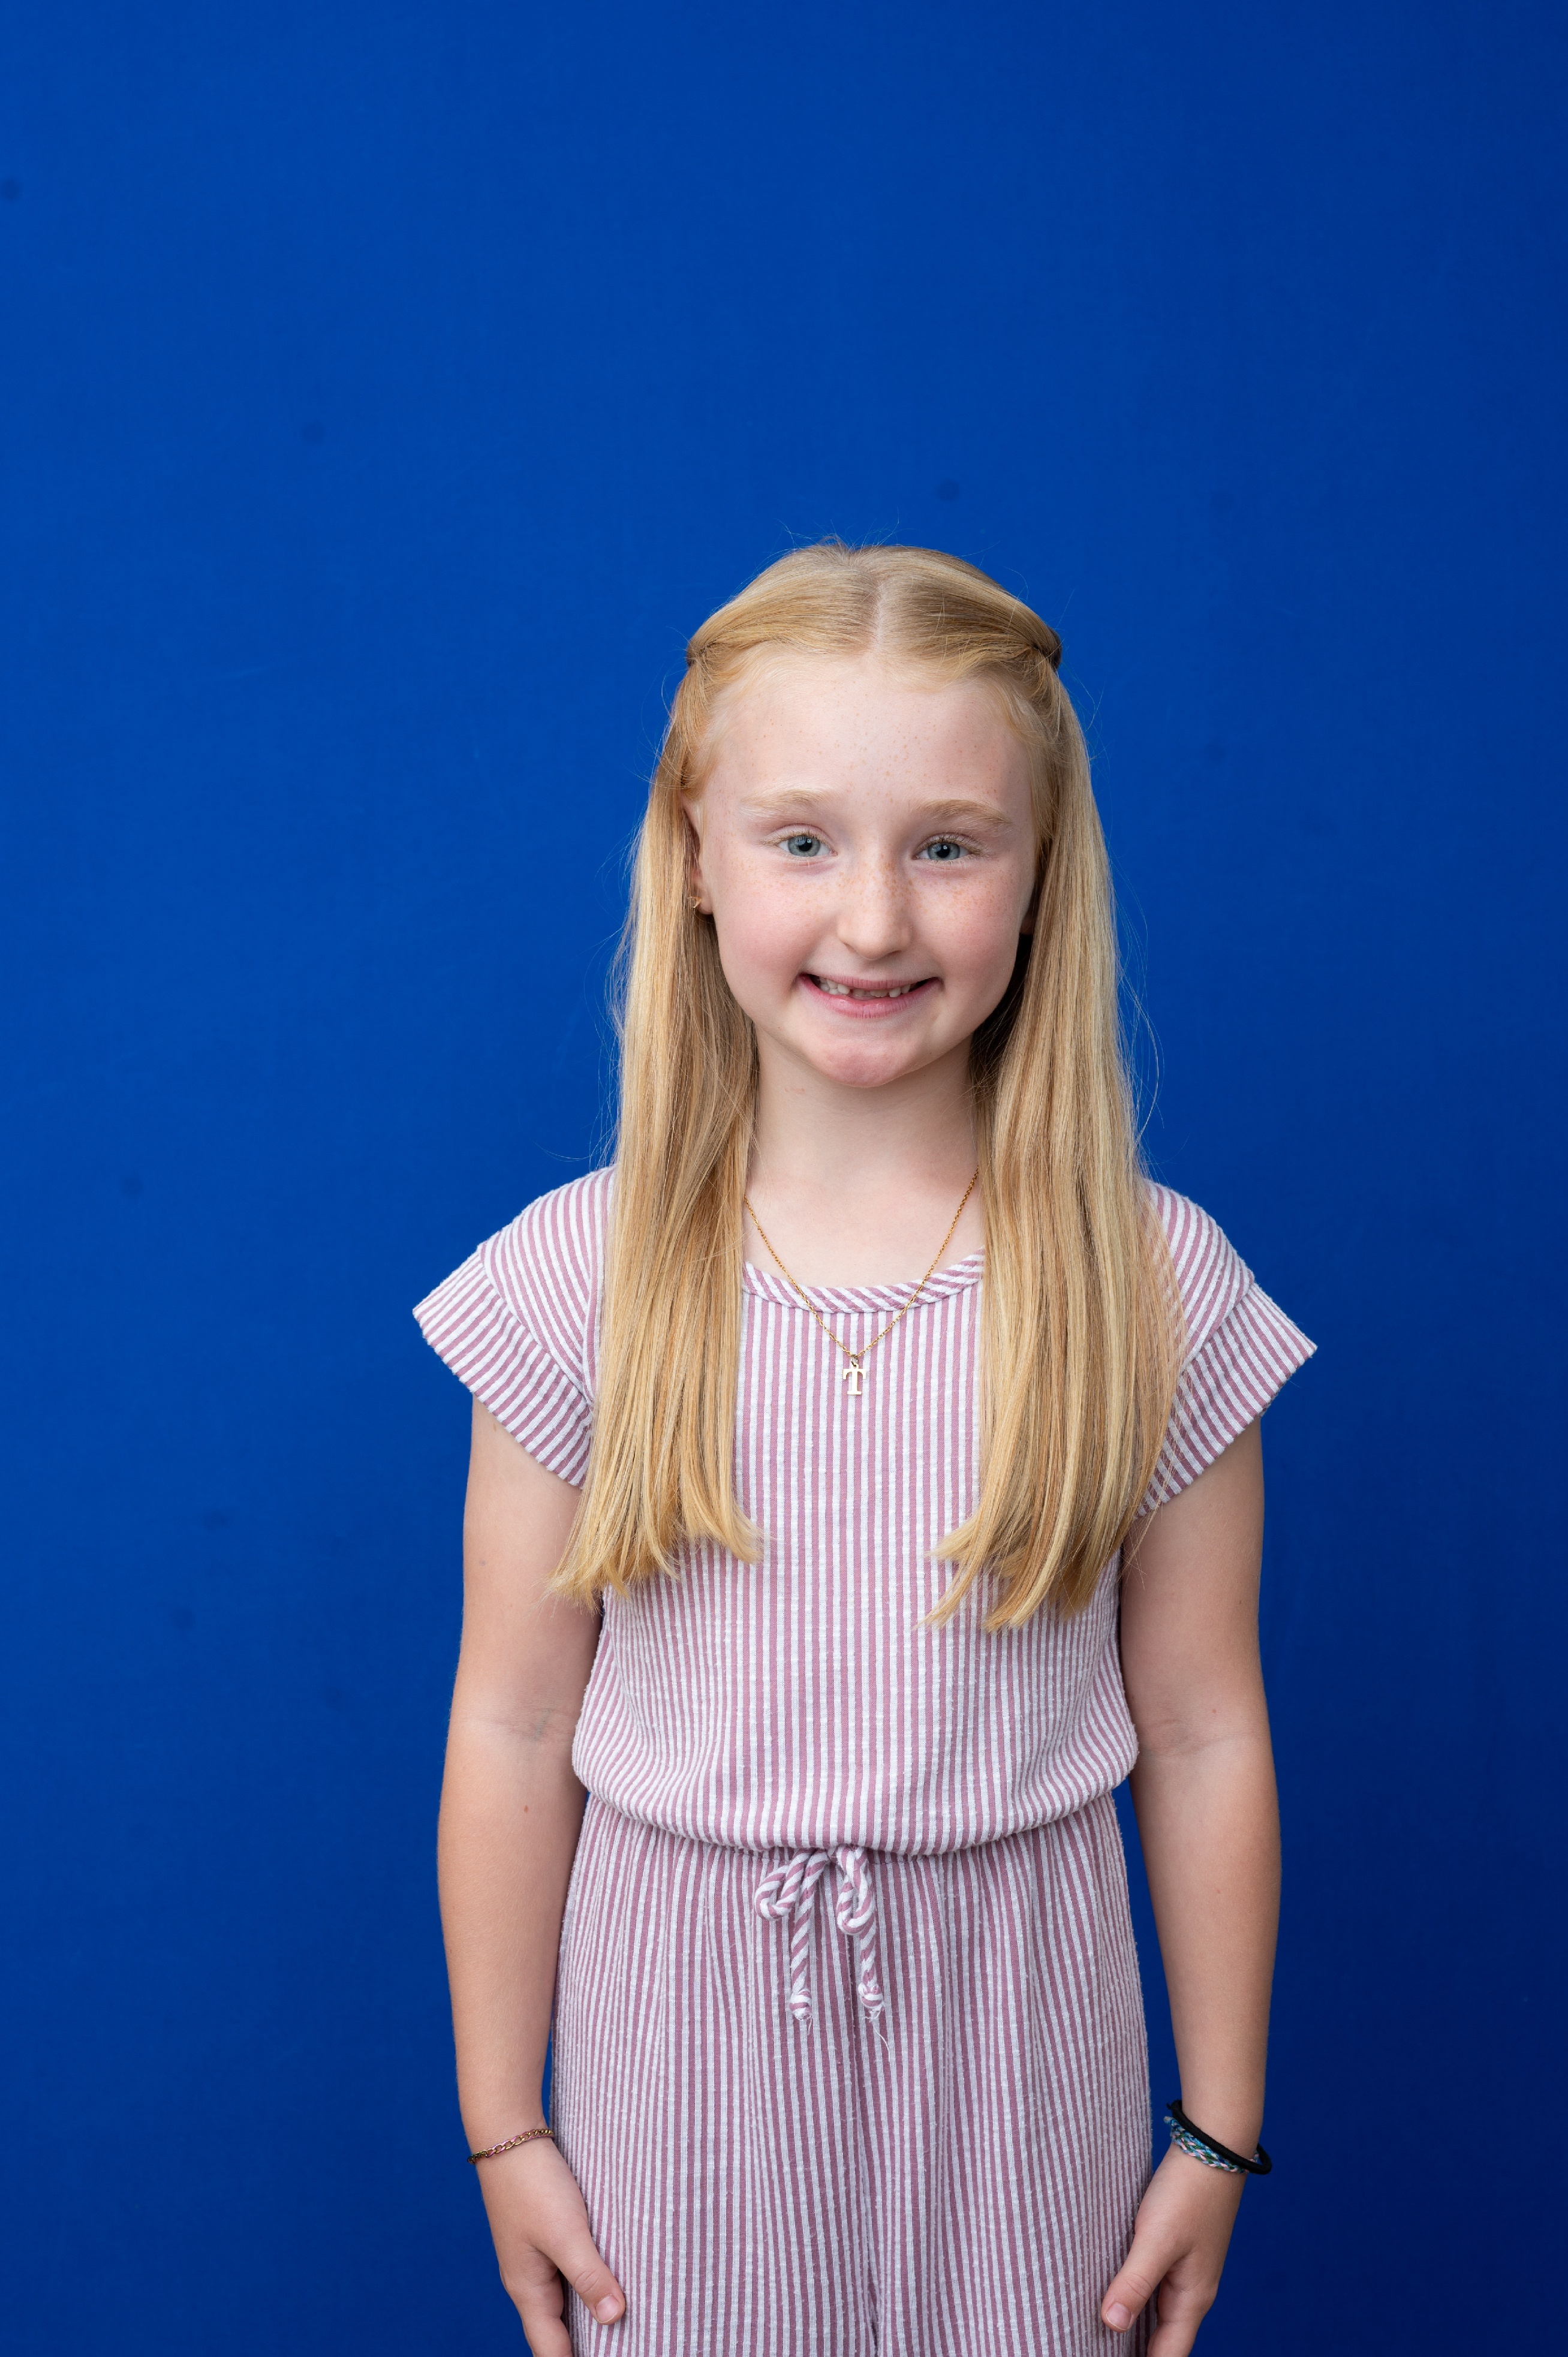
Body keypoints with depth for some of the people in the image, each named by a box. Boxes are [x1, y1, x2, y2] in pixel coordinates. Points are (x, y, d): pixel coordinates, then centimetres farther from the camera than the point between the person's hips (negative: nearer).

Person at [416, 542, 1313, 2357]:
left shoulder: (1158, 1290, -12)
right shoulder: (580, 1279, -12)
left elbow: (1200, 1737, -4)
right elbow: (514, 1729, -5)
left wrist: (1219, 2128, 4)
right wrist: (503, 2121, 2)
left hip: (1010, 2024, 0)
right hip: (682, 2016, 0)